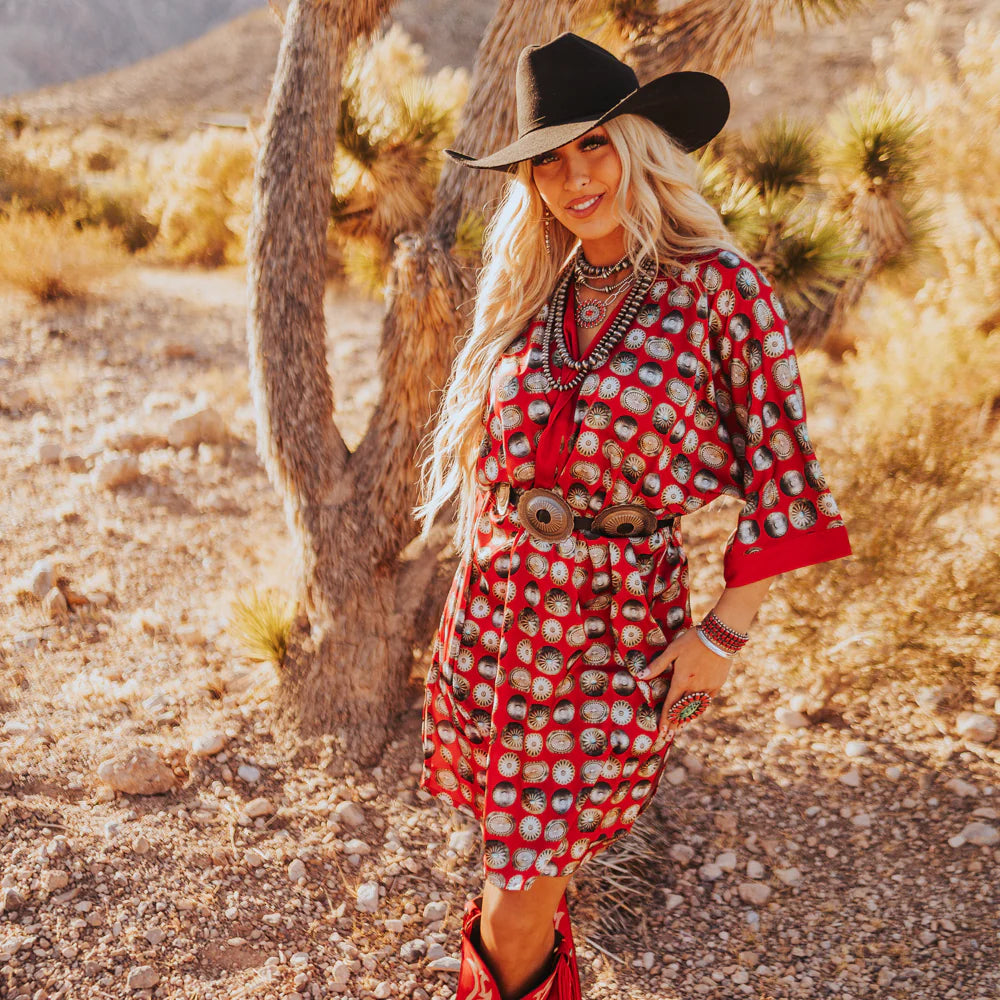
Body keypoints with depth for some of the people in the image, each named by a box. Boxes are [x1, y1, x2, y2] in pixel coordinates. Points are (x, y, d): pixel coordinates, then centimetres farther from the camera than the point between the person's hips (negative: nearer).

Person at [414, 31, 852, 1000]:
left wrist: (724, 632, -11)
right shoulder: (530, 296, 4)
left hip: (616, 628, -5)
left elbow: (778, 473, -9)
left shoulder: (721, 288, -11)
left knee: (515, 912, 1)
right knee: (520, 865, 19)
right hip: (495, 610, 5)